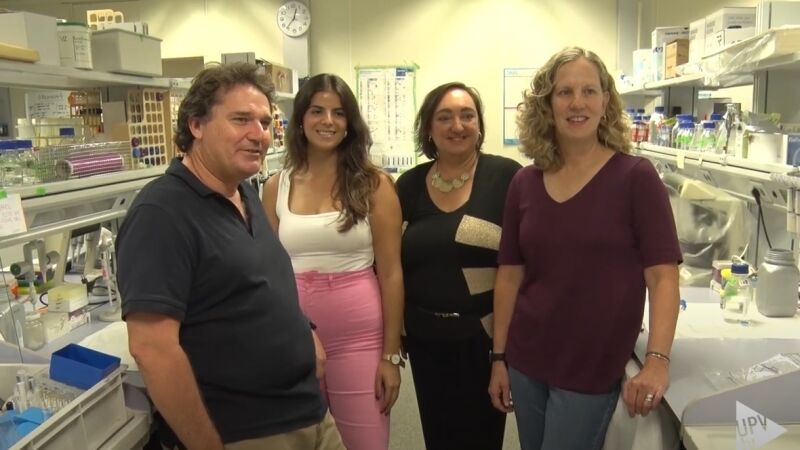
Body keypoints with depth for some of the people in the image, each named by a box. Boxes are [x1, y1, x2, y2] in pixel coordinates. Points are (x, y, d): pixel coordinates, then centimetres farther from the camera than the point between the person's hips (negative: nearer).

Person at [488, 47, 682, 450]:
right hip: (525, 361, 4)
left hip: (593, 369, -4)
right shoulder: (524, 184, 0)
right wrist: (499, 357, 4)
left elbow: (662, 275, -13)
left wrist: (657, 360, -24)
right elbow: (509, 276, 4)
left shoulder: (635, 177, -10)